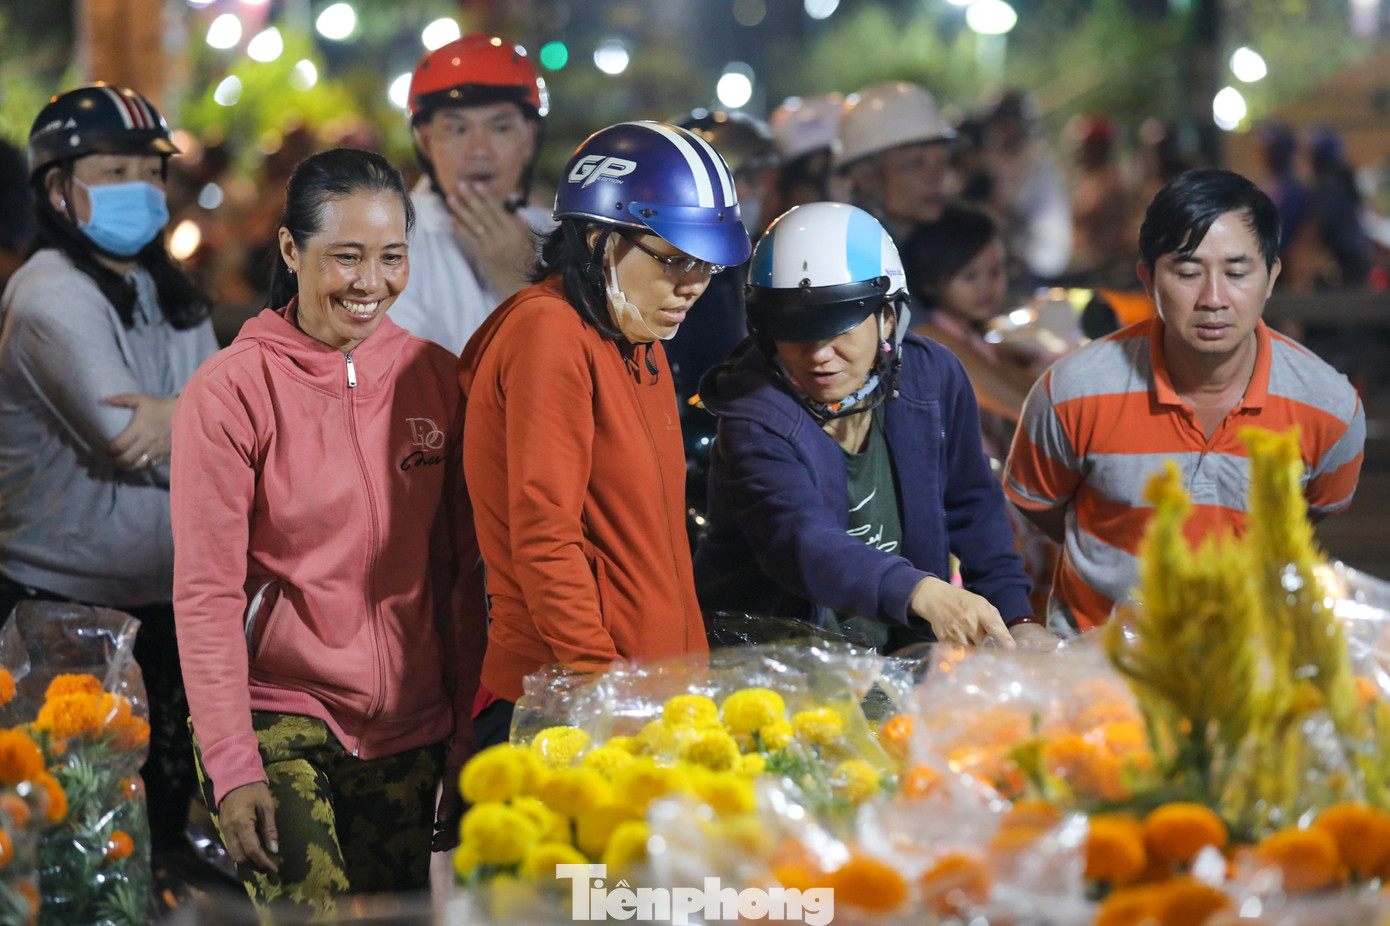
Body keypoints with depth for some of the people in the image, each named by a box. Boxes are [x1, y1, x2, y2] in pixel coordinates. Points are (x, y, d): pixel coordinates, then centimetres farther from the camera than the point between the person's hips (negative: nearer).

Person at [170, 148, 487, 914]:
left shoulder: (434, 380, 6)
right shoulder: (231, 389, -6)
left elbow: (461, 577, 10)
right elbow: (205, 596, -8)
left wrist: (468, 737, 7)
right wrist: (232, 767, -15)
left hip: (408, 730, 4)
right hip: (276, 715, -4)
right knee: (314, 911, -19)